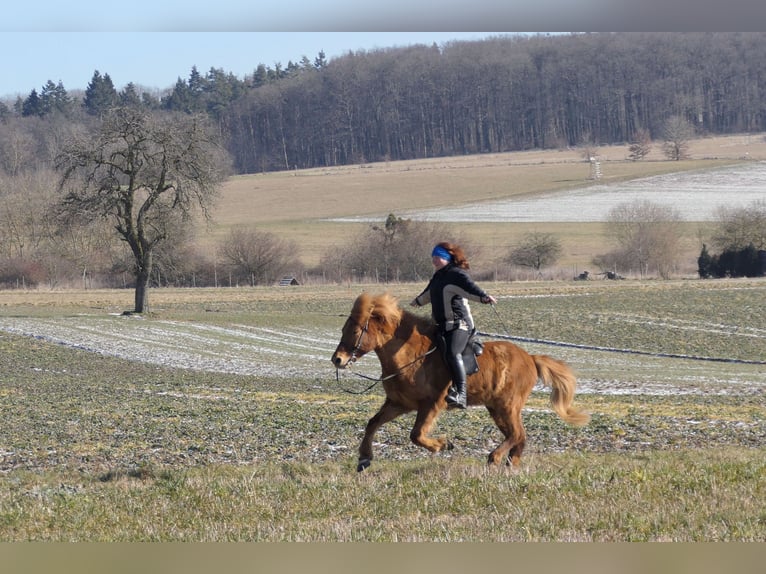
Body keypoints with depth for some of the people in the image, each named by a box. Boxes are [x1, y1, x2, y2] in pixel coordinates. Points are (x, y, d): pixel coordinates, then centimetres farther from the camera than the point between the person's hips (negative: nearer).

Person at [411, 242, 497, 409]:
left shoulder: (457, 275, -10)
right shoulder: (437, 277, 18)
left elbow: (470, 287, -28)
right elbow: (429, 294, 39)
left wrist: (484, 296, -48)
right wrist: (418, 301, 58)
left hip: (459, 324, -10)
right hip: (442, 326, 10)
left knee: (452, 353, -31)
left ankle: (461, 394, -38)